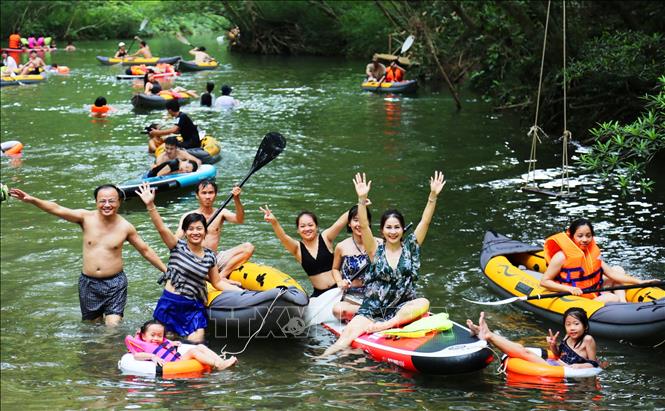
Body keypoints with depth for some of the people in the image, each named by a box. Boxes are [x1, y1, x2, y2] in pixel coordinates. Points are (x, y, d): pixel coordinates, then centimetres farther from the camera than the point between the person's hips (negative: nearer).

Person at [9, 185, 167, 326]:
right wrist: (32, 200, -30)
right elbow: (57, 209, -17)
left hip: (115, 283, -2)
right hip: (88, 283, 2)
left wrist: (166, 269, 6)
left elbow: (145, 250, 6)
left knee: (113, 328, -12)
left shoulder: (125, 227, -5)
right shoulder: (86, 218, -6)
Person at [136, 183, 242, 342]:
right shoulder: (178, 247, -4)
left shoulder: (210, 256, 7)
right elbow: (162, 228, -19)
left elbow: (217, 282, 16)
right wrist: (150, 205, -34)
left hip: (194, 307, 3)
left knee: (196, 342, -10)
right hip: (170, 303, -2)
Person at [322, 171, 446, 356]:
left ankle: (384, 326, -36)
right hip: (372, 310, -1)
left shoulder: (410, 247, 7)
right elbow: (363, 226, -10)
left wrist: (433, 195, -15)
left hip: (402, 308, 1)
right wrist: (362, 199, -24)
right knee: (346, 338, -25)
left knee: (423, 304, -32)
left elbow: (425, 222, -3)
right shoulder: (376, 251, 4)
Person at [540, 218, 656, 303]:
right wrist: (569, 289, -26)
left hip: (595, 294, 9)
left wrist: (639, 282, -2)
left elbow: (611, 273, 5)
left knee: (618, 269, 9)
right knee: (614, 299, -28)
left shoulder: (593, 252, 6)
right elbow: (544, 281, -13)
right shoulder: (562, 256, -14)